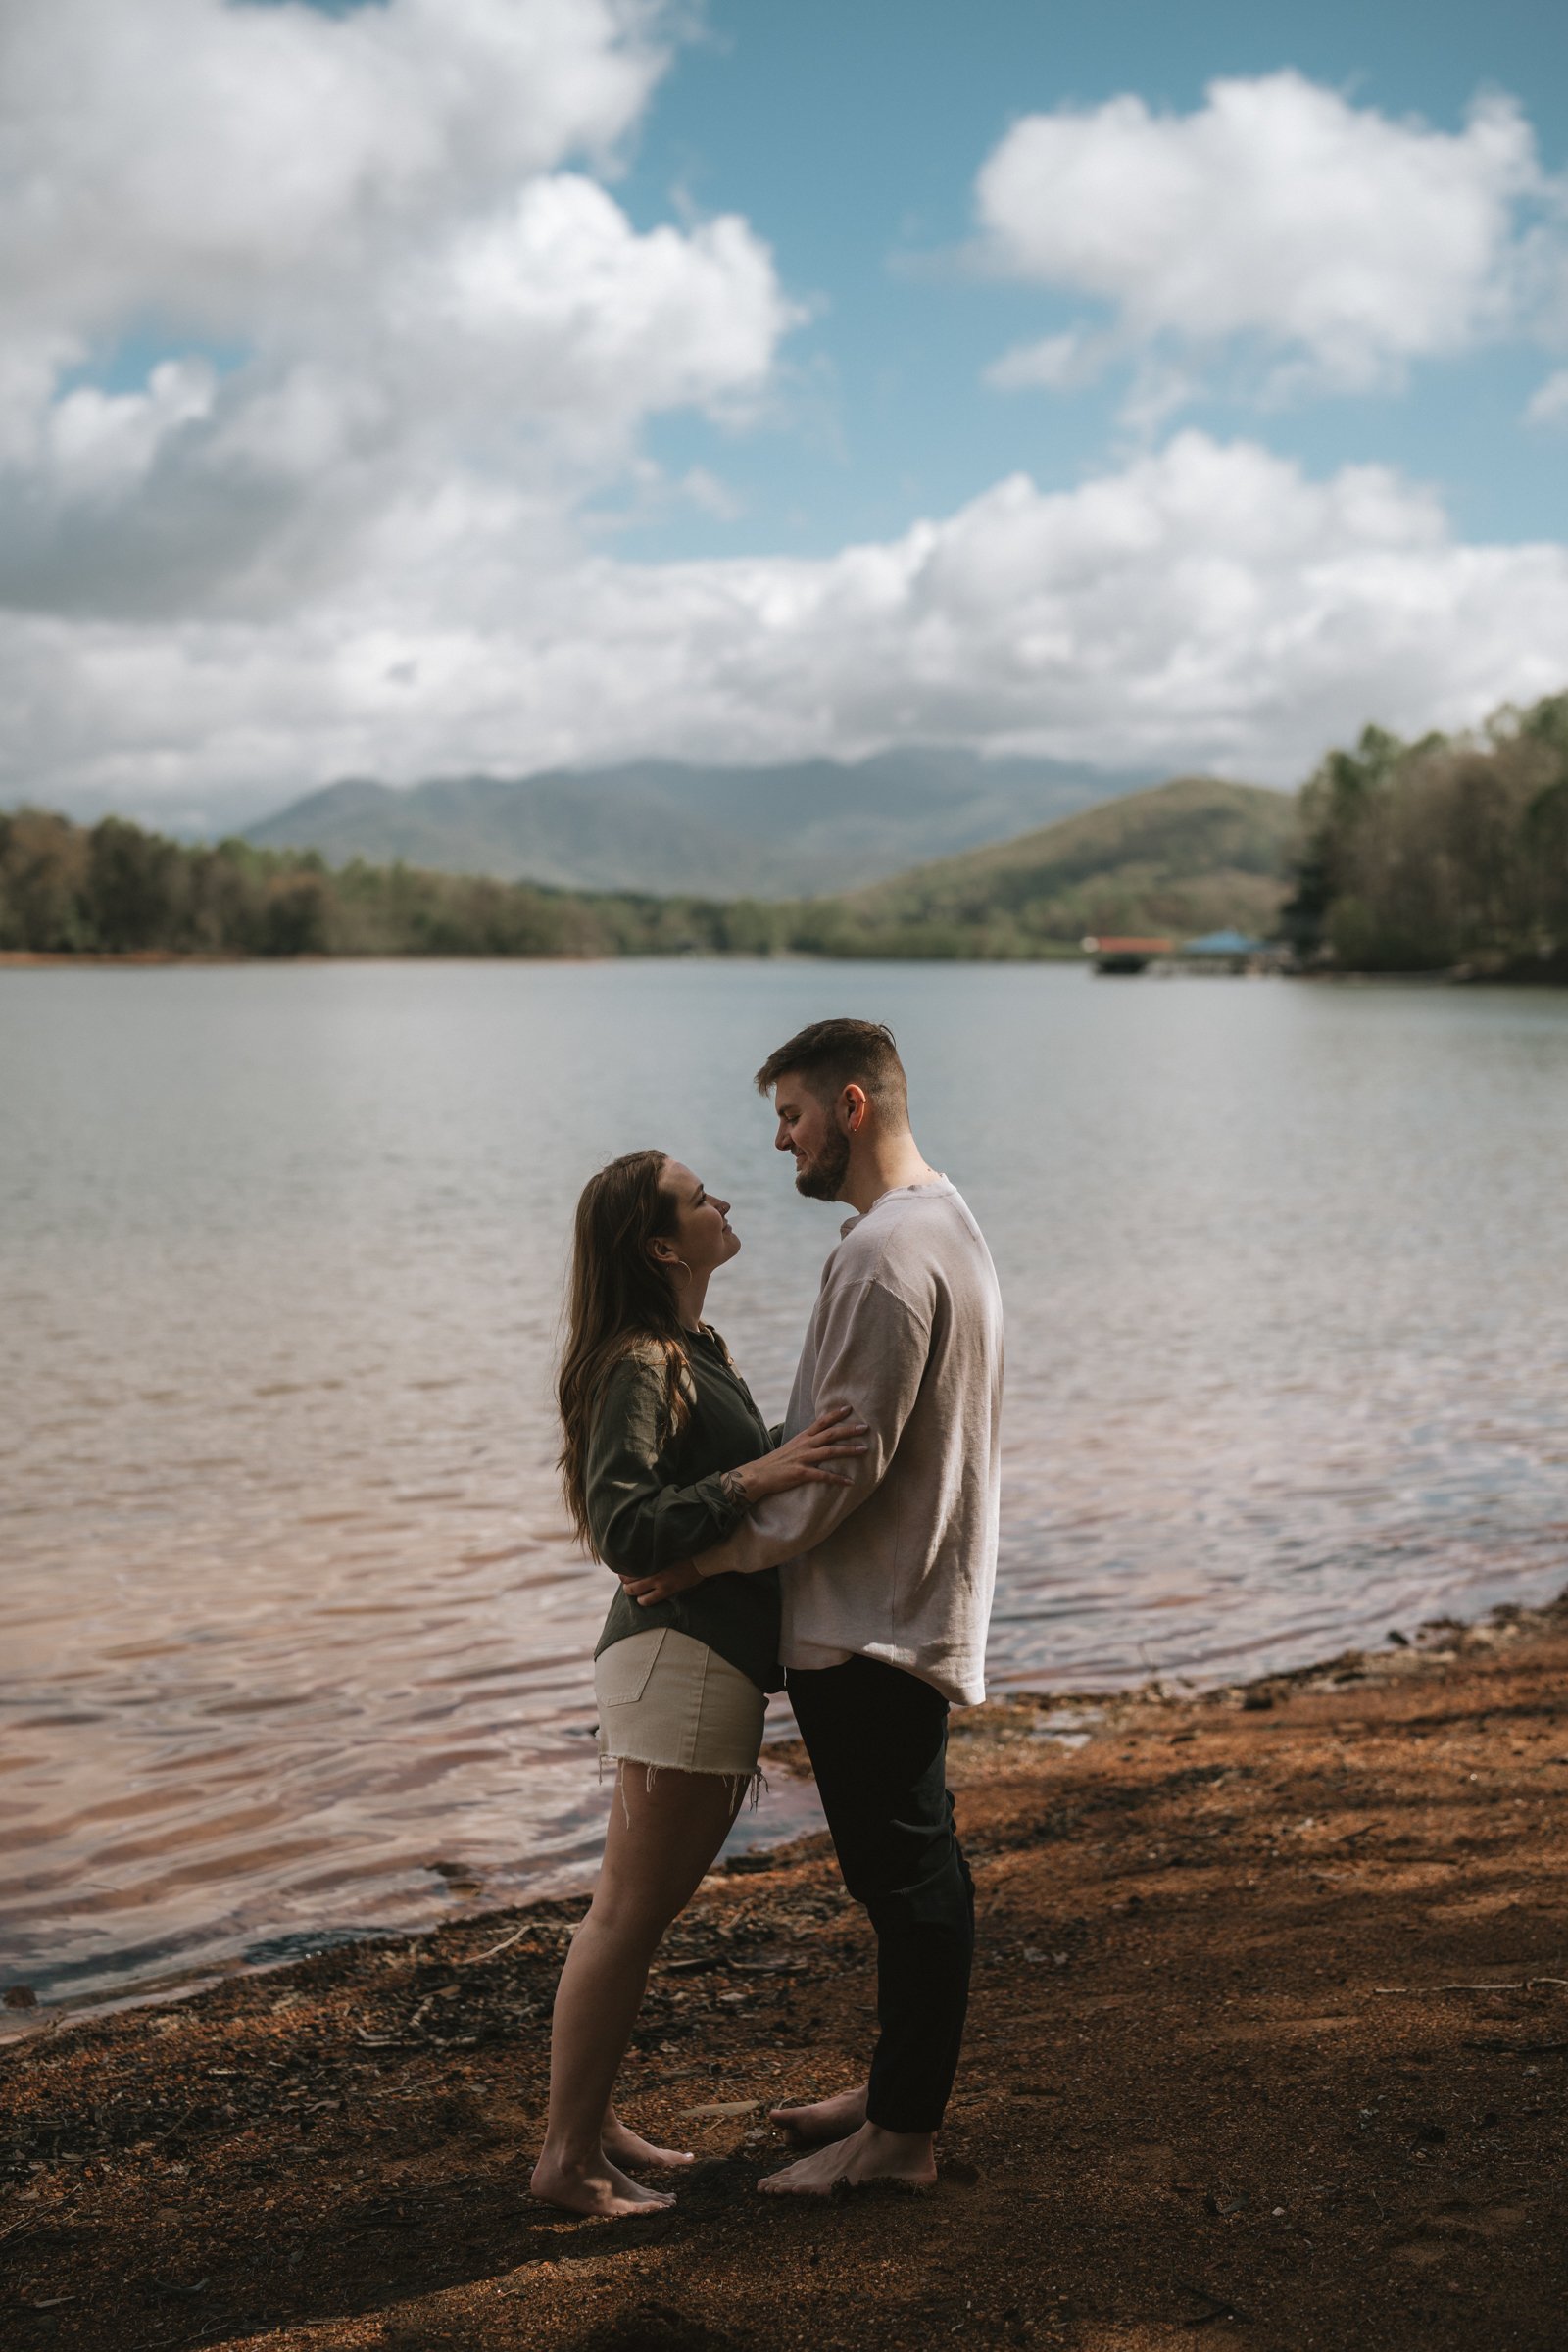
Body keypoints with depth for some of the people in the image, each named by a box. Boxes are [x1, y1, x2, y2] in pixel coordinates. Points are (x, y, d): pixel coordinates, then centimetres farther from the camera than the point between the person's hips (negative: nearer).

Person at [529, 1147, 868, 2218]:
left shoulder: (695, 1352, 17)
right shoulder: (640, 1366, -14)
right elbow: (625, 1526, -25)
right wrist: (758, 1477, -29)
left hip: (721, 1662, 10)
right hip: (678, 1656, -10)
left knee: (644, 1908, 15)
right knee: (629, 1913, -5)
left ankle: (594, 2120, 24)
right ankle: (568, 2156, 2)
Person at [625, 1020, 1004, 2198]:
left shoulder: (889, 1251, -20)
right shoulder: (941, 1220, 14)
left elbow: (843, 1462, -23)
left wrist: (713, 1555, -15)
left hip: (873, 1617, -11)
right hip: (901, 1603, 11)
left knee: (907, 1870, -1)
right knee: (906, 1867, 18)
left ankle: (903, 2133, 9)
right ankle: (899, 2089, 31)